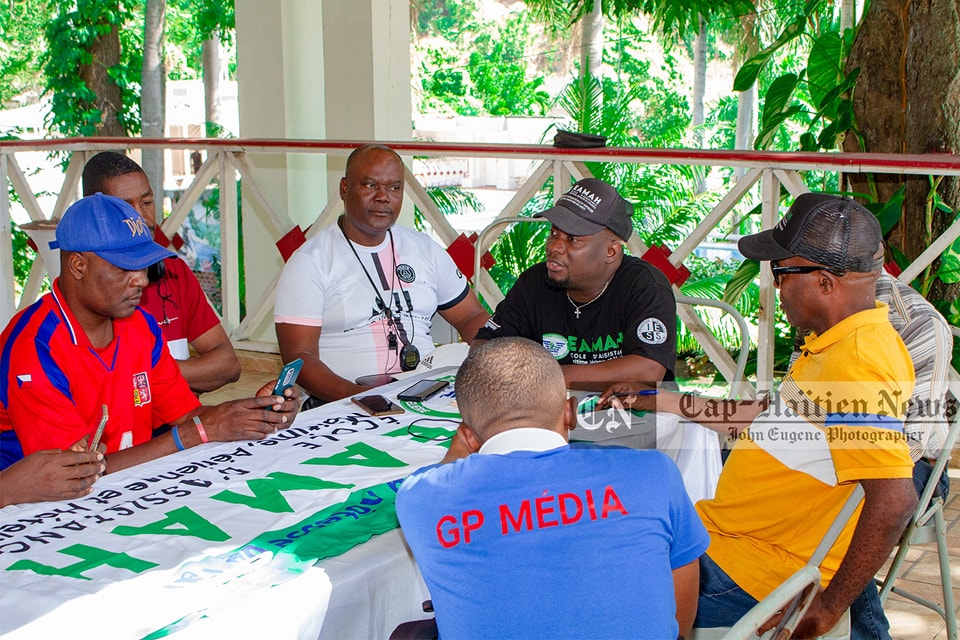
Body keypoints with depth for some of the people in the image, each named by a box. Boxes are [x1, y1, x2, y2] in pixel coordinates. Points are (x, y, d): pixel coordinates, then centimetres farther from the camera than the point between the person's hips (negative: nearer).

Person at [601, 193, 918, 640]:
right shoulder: (839, 343, 7)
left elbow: (894, 501, -33)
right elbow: (769, 422, 20)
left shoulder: (857, 366, -26)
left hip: (750, 575, -10)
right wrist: (658, 401, 24)